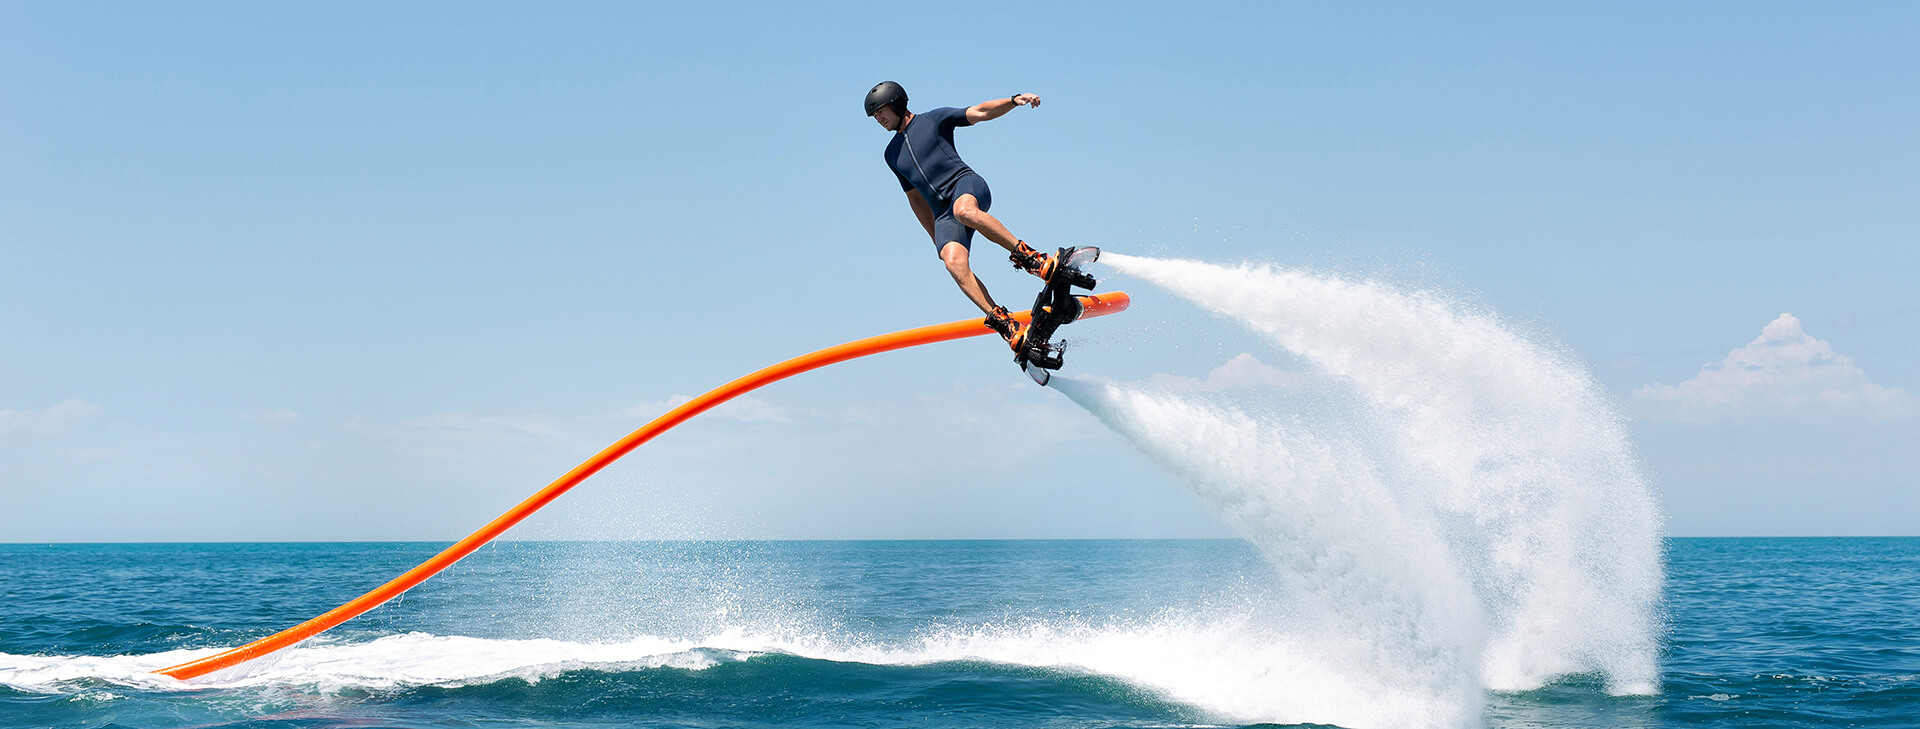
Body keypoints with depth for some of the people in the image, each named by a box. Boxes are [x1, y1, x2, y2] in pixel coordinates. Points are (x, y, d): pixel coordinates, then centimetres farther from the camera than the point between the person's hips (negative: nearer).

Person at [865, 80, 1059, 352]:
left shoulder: (933, 120, 12)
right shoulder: (892, 154, 25)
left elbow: (979, 113, 3)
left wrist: (1014, 100, -12)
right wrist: (936, 238, 25)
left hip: (967, 184, -4)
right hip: (943, 215, 4)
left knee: (964, 210, -42)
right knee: (954, 262, -26)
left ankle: (1026, 255, -32)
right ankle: (1002, 322, -34)